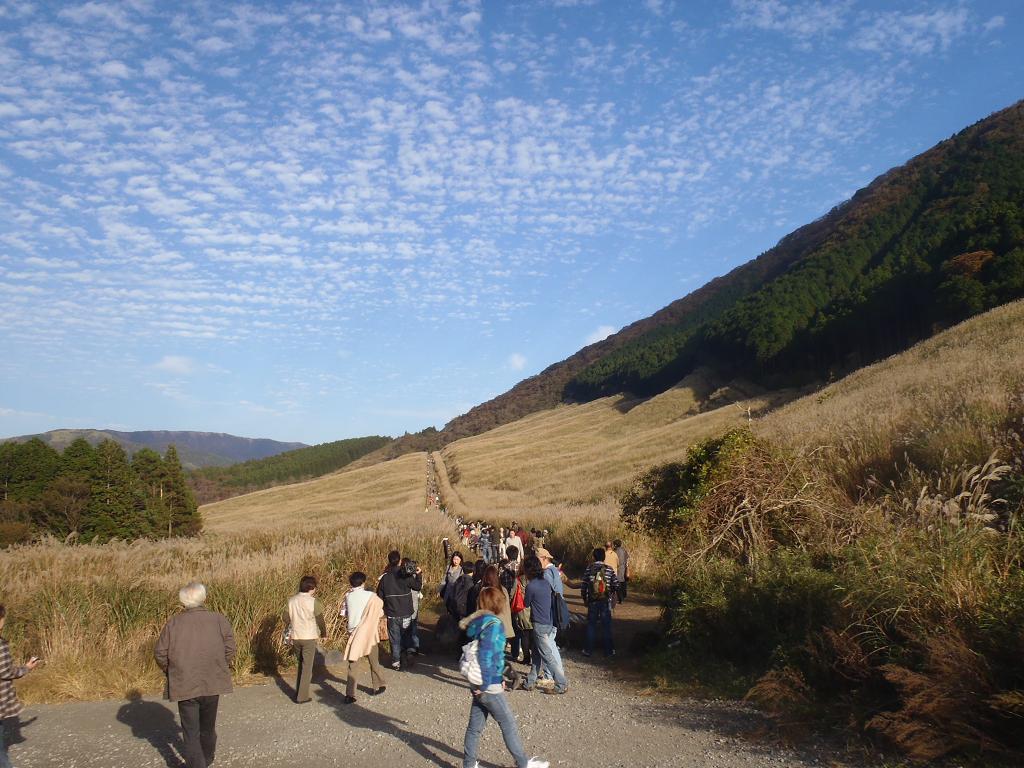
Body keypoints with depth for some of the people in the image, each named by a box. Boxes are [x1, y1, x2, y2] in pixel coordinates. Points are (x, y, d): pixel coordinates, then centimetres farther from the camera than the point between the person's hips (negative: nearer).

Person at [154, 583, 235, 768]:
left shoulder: (173, 623, -5)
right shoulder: (219, 620, -5)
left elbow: (160, 653, -4)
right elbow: (230, 648, -9)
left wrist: (170, 672, 12)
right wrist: (222, 669, 7)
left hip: (184, 685, -2)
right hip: (212, 683, 2)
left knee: (191, 731, 9)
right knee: (208, 726, 23)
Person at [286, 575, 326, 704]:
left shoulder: (291, 600, 1)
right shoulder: (313, 602, -13)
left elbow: (289, 618, 8)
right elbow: (320, 620, -5)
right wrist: (324, 634, 12)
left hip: (295, 637, 5)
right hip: (309, 637, -5)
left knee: (301, 664, 20)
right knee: (307, 667, 4)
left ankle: (298, 693, 23)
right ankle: (302, 696, 4)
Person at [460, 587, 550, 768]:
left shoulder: (478, 621, 7)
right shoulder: (493, 624, -19)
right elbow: (486, 656, -25)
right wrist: (484, 684, -18)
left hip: (479, 685, 8)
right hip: (489, 686, -8)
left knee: (475, 726, 14)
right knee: (509, 724, 6)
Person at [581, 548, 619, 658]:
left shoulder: (589, 568, -6)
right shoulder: (609, 569, -7)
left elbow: (583, 587, -4)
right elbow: (616, 585, -6)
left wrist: (585, 600, 10)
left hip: (592, 601, 0)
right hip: (606, 602, 0)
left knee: (591, 625, 12)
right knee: (606, 626, 9)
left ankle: (588, 650, 17)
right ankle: (608, 651, 15)